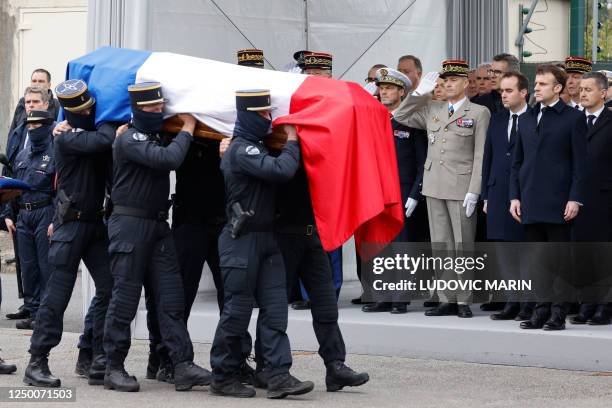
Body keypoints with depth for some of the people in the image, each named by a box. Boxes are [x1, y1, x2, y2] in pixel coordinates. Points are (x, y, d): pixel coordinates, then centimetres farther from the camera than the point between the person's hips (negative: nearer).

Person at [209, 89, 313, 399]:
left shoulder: (256, 147, 17)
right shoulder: (241, 150, -15)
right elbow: (281, 170, -24)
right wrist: (291, 142, -8)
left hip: (265, 238, 9)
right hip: (242, 241, -9)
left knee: (274, 307, -1)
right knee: (238, 309, -1)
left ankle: (277, 375, -5)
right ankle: (223, 377, 9)